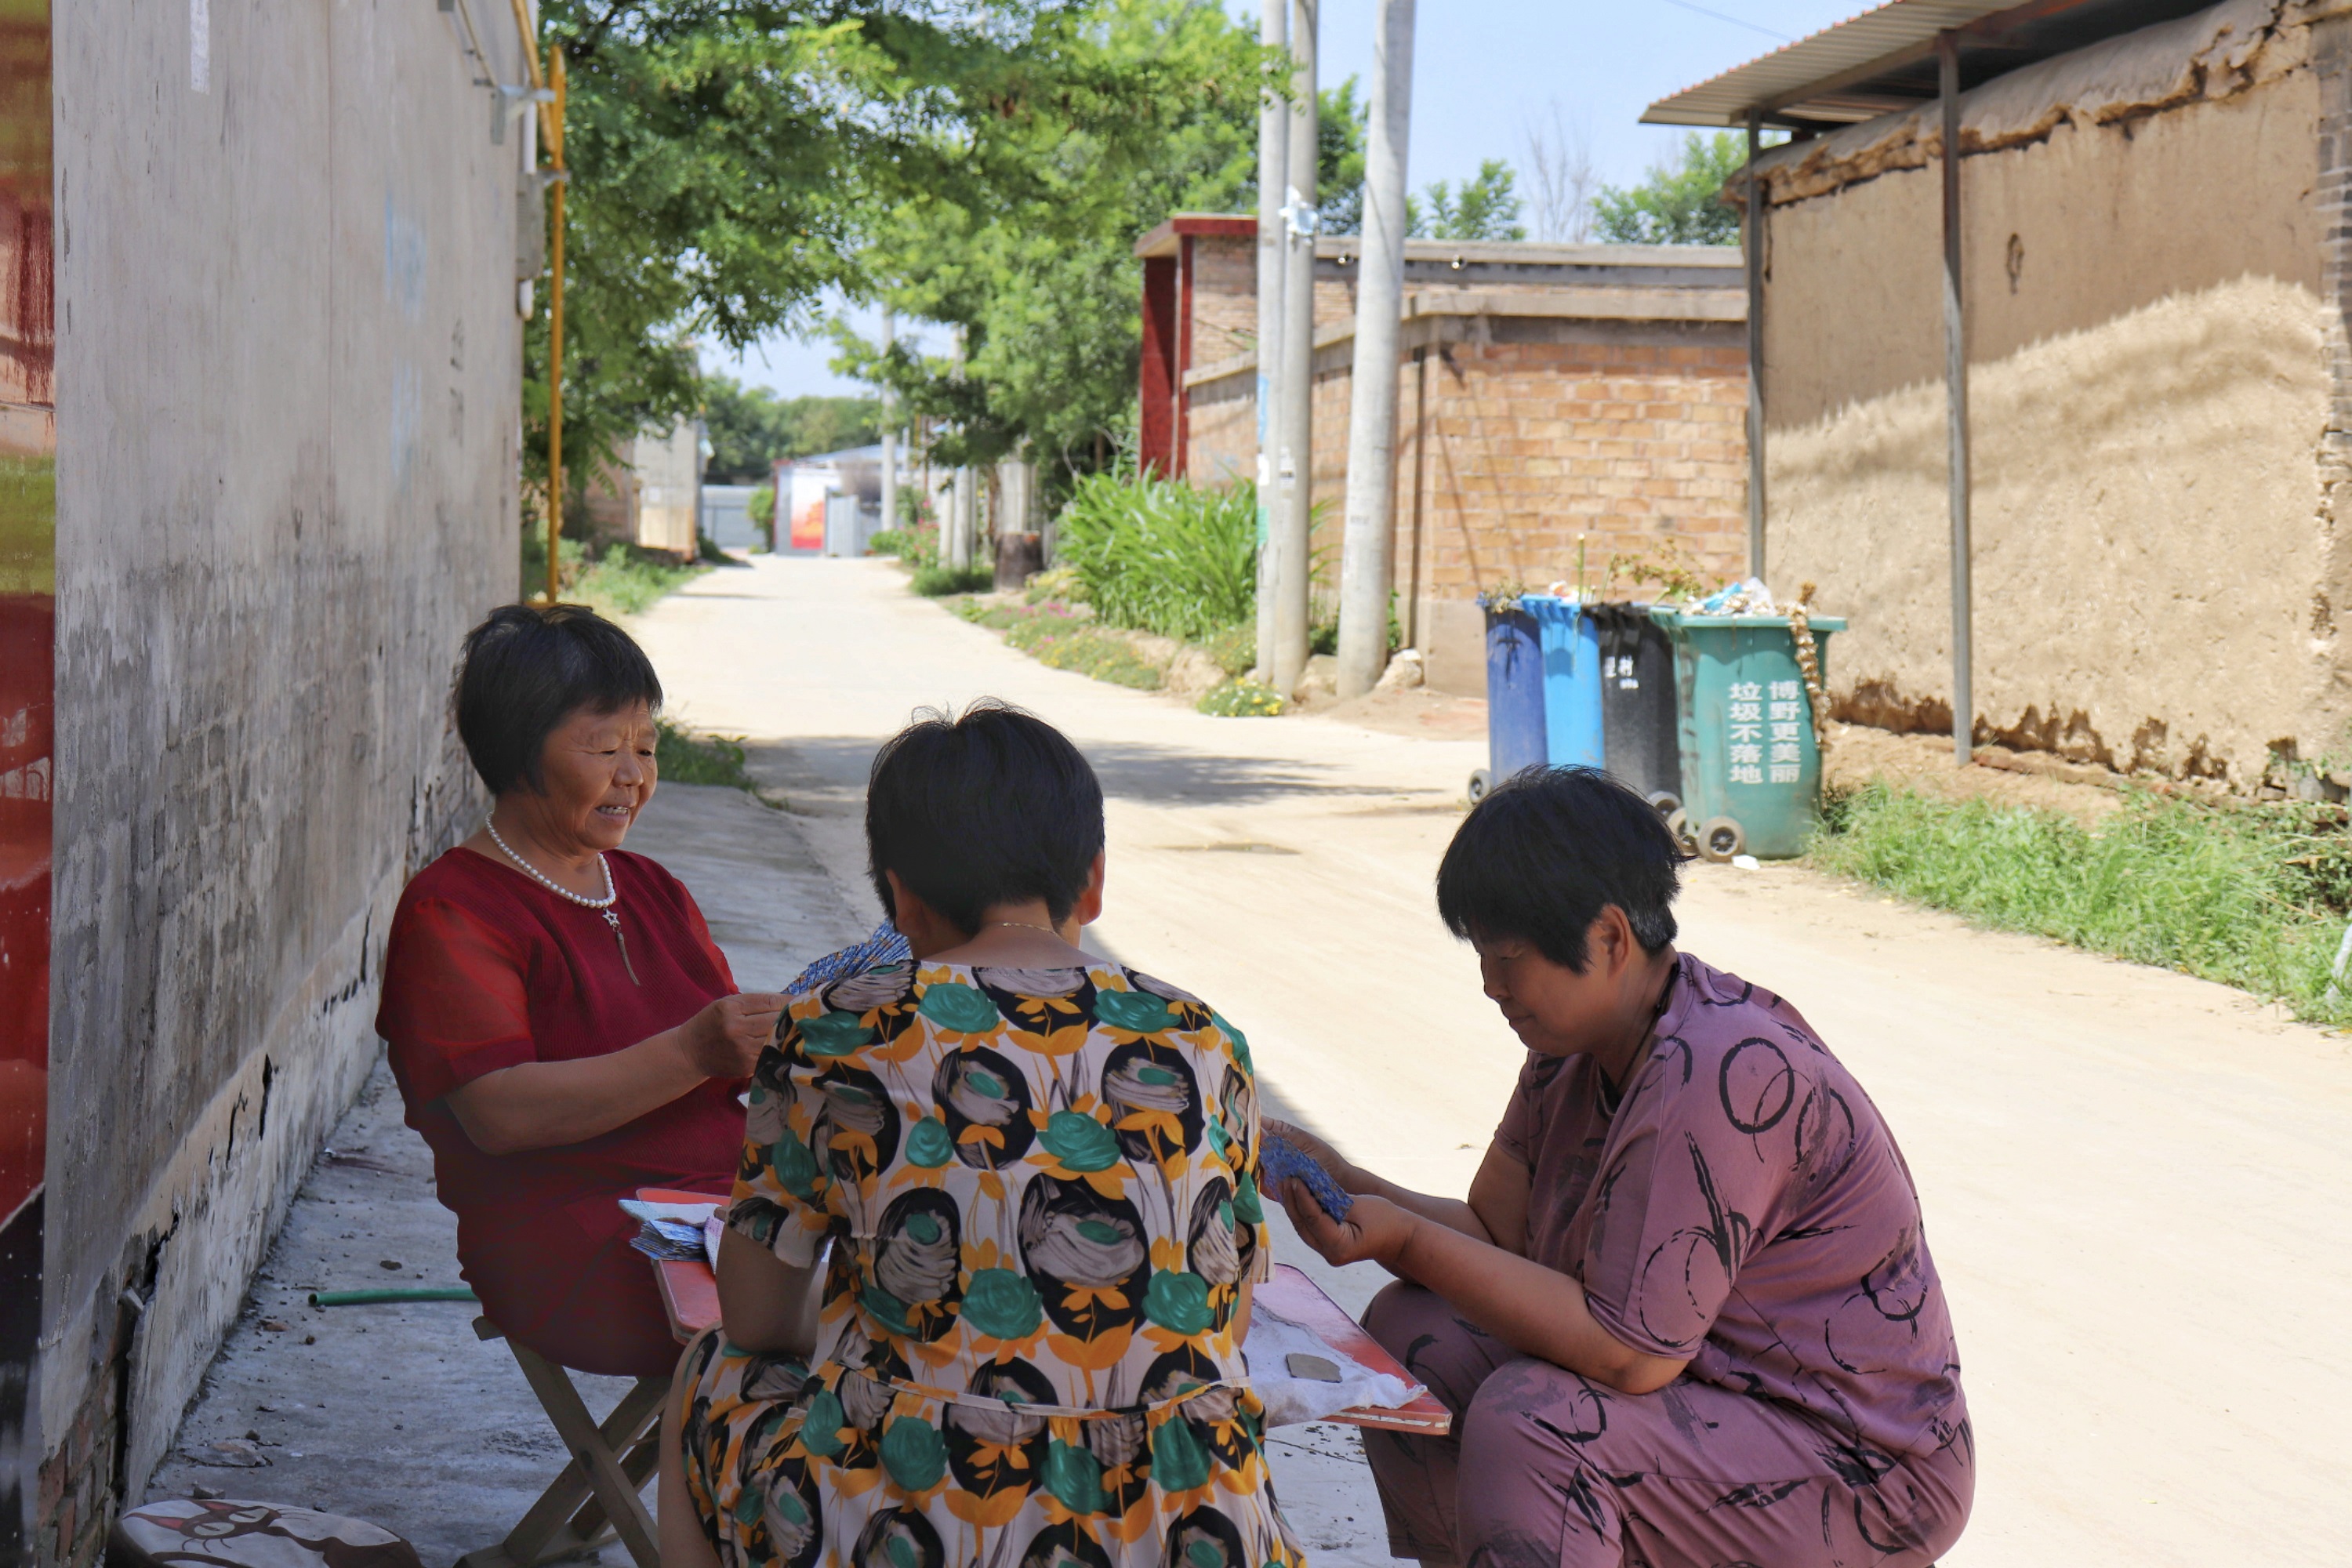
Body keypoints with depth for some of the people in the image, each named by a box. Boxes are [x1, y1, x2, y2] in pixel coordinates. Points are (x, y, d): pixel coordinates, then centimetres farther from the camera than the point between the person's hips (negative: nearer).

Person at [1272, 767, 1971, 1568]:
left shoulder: (1717, 1077, -27)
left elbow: (1630, 1352, -28)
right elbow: (1498, 1232, 5)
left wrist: (1407, 1242, -26)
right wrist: (1349, 1188, -10)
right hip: (1714, 1381, 10)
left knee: (1526, 1421, -29)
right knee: (1409, 1333, 3)